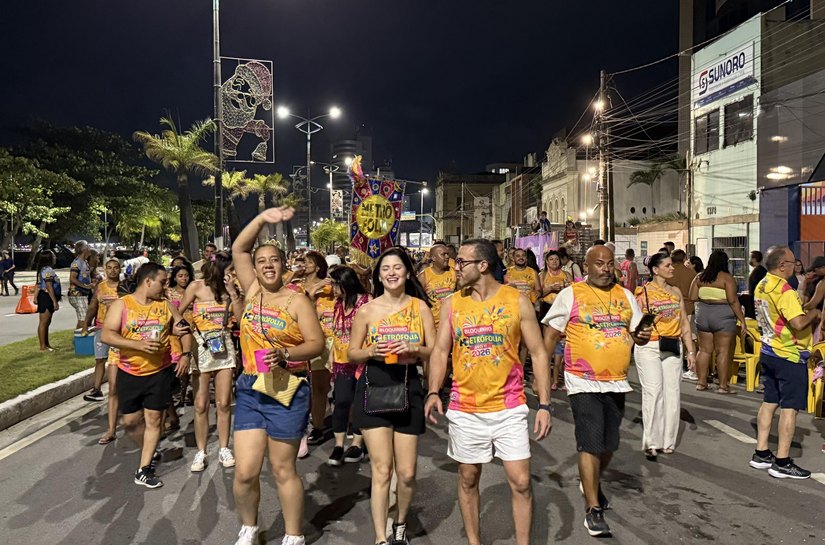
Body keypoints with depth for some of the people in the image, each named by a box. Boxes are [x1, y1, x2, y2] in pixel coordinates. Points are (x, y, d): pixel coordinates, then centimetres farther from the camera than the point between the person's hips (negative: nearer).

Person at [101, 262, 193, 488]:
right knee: (130, 421, 7)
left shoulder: (165, 305, 4)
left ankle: (144, 470, 12)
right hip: (129, 373, -1)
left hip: (160, 371, 1)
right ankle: (150, 453, 34)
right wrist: (138, 345, -26)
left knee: (153, 419, 2)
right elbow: (106, 335, -15)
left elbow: (184, 329, 11)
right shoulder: (121, 305, -5)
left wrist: (186, 354, -5)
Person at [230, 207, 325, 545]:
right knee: (245, 471, 5)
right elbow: (238, 249, 7)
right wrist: (263, 218, -2)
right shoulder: (252, 291, 7)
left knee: (283, 471, 7)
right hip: (249, 390, 4)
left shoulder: (297, 300, -6)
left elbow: (317, 344, -10)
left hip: (287, 391, -4)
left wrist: (285, 354, -25)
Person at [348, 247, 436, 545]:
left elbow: (435, 350, 4)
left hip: (408, 387, 2)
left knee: (407, 473, 9)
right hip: (374, 387, -1)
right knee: (381, 471, -3)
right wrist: (371, 351, -15)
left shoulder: (419, 306, 3)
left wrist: (414, 349, -15)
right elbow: (352, 354, 5)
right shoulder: (367, 311, 0)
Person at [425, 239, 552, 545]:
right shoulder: (451, 304, 1)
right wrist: (433, 392, -11)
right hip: (465, 410, 2)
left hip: (509, 408, -2)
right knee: (468, 479, 13)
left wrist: (544, 404, -7)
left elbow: (538, 353, -2)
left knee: (520, 482, 1)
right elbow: (440, 352, 4)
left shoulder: (517, 302, -5)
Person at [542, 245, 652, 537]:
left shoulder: (625, 295, 9)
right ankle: (593, 510, 8)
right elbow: (550, 334, -4)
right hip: (584, 382, -5)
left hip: (616, 382, 5)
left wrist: (642, 336, -10)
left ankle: (593, 483, 44)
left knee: (609, 444, 17)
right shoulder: (571, 294, -5)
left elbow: (637, 333, 15)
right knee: (591, 444, -6)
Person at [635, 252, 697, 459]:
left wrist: (691, 350, 10)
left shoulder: (676, 292, 12)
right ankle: (651, 443, 1)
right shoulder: (644, 292, -3)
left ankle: (668, 442, 16)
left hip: (672, 348, 5)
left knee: (672, 394, 5)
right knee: (653, 393, -7)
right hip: (649, 348, -5)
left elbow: (684, 323, 13)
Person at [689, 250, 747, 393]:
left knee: (704, 349, 11)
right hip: (723, 317, -5)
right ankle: (723, 385, 3)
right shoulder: (727, 278, -8)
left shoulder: (700, 277, 5)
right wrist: (742, 320, -9)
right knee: (723, 351, 0)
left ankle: (701, 381, 15)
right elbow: (733, 301, -13)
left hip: (703, 315, 5)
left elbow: (692, 298, 3)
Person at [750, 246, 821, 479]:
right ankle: (782, 463, 5)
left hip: (769, 352, 9)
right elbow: (798, 323, -27)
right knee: (790, 407, -1)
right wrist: (813, 313, -9)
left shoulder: (762, 286, 8)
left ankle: (761, 454, 21)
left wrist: (807, 313, 10)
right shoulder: (784, 290, -21)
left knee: (769, 402, 14)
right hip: (790, 355, -9)